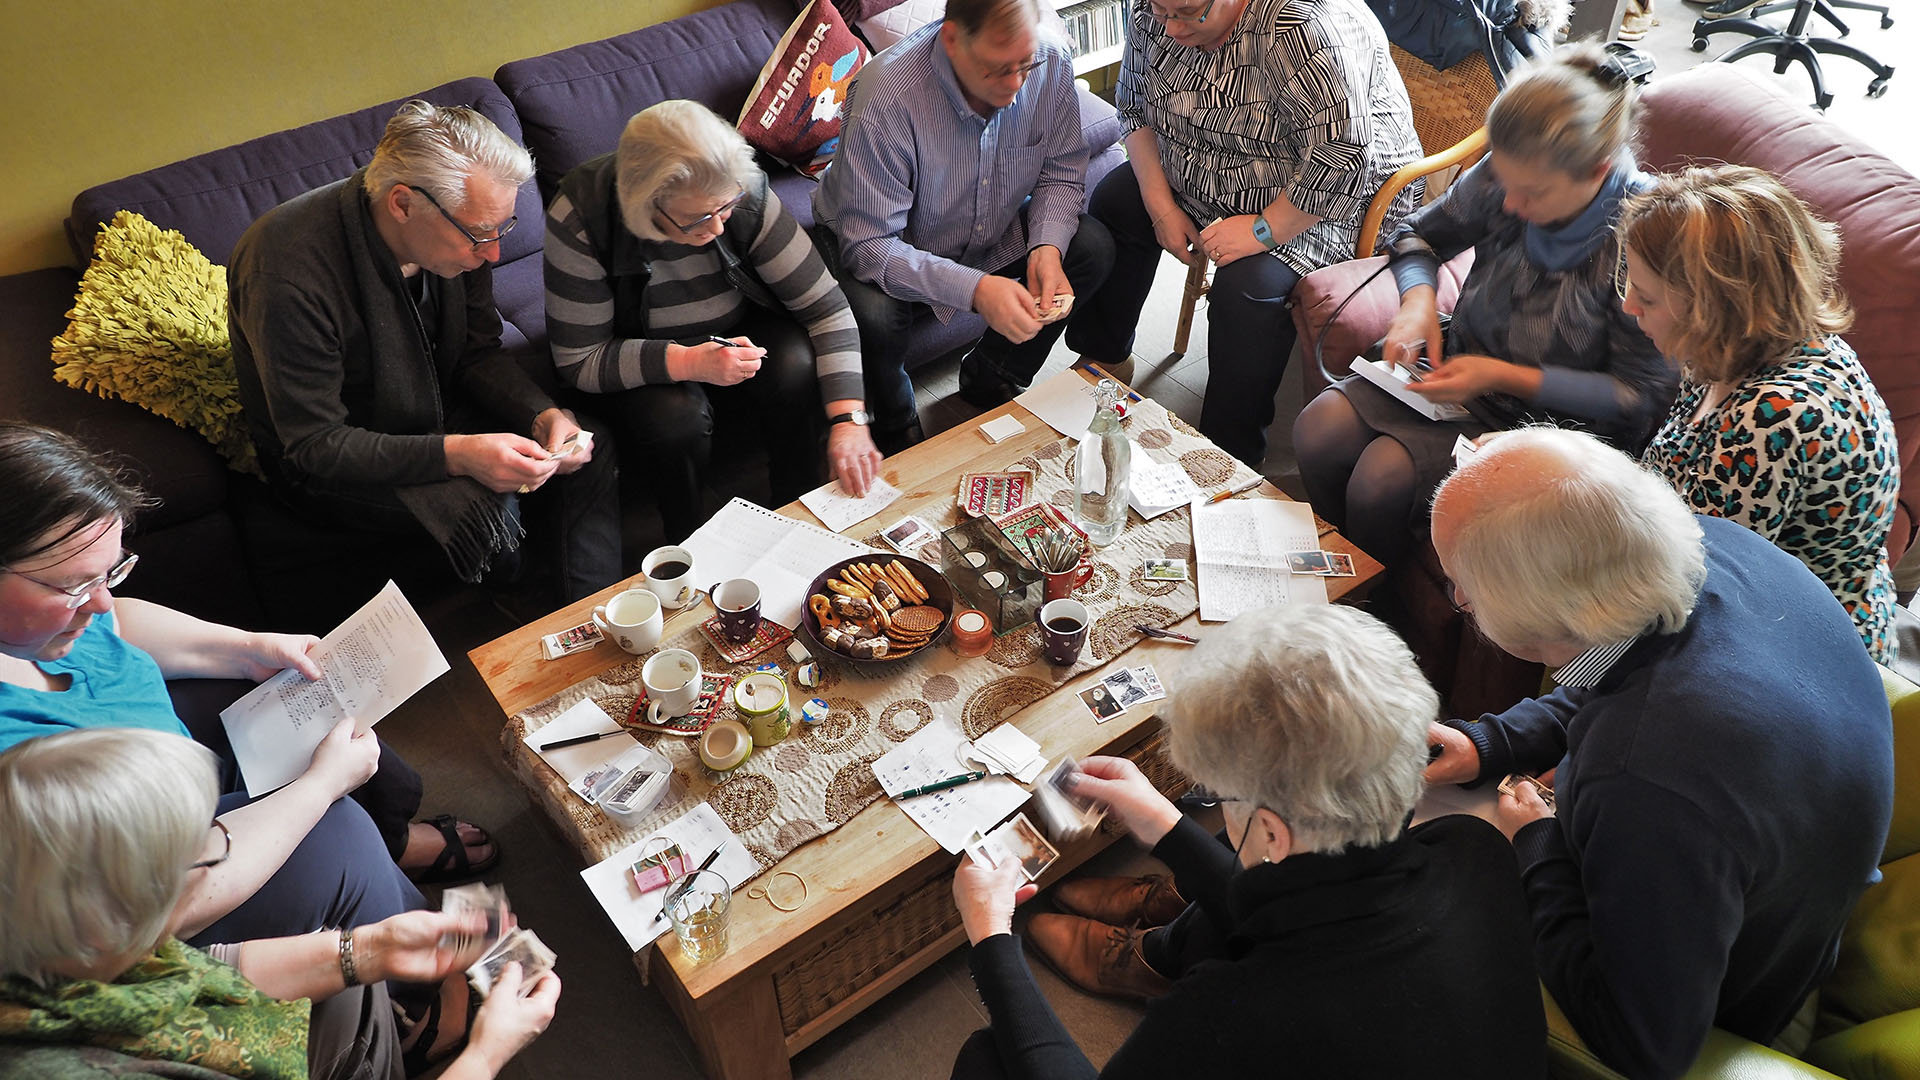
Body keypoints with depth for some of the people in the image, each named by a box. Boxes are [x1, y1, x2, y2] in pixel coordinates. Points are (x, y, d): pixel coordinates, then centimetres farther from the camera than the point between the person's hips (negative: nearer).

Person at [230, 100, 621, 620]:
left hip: (436, 412, 7)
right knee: (485, 512, -29)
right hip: (323, 464, -6)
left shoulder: (459, 226, -13)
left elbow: (479, 352, 0)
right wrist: (456, 454, -39)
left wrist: (543, 416, -19)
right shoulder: (287, 277, -33)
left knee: (588, 452, -8)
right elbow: (315, 448, -28)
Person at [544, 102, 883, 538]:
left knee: (795, 366, -28)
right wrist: (686, 363, -38)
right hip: (641, 363, -2)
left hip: (737, 329, 2)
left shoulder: (746, 195, -24)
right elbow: (579, 361, -24)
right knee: (678, 418, -33)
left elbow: (826, 307, -20)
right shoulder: (579, 220, -29)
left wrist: (849, 420, -30)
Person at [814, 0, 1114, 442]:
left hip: (992, 237, 6)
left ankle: (988, 380, 9)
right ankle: (897, 428, 0)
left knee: (1093, 246, -11)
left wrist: (1047, 247, -26)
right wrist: (974, 289, -46)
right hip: (884, 245, -5)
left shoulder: (1052, 63, -19)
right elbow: (869, 245, -34)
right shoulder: (886, 98, -35)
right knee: (872, 314, -36)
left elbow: (1061, 174, -5)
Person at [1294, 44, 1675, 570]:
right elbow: (1417, 234, 10)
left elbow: (1640, 396, -18)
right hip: (1463, 367, 6)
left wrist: (1503, 378, -24)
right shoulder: (1505, 176, -10)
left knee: (1384, 476, -25)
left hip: (1546, 413, -6)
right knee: (1319, 428, -15)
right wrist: (1418, 300, -12)